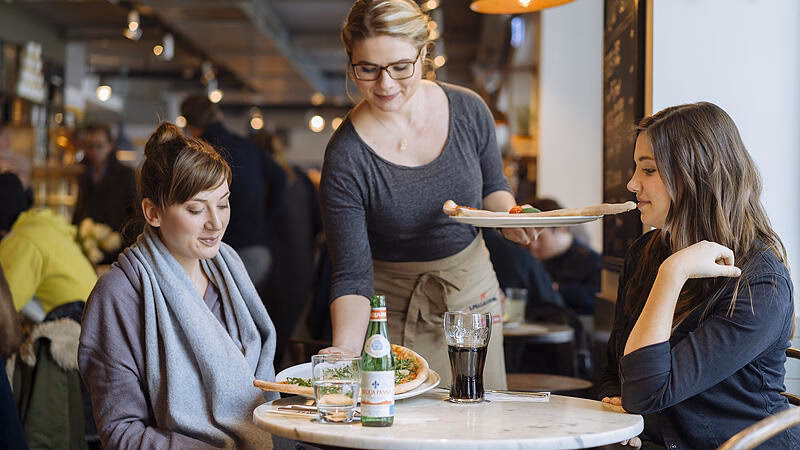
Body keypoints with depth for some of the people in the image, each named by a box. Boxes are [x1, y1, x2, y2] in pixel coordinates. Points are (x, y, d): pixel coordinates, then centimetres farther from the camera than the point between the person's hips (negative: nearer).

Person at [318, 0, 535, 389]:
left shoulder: (468, 110, -10)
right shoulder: (345, 157, -21)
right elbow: (352, 275, -20)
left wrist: (509, 214, -13)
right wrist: (345, 350, -34)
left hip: (471, 284, 3)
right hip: (395, 302, -3)